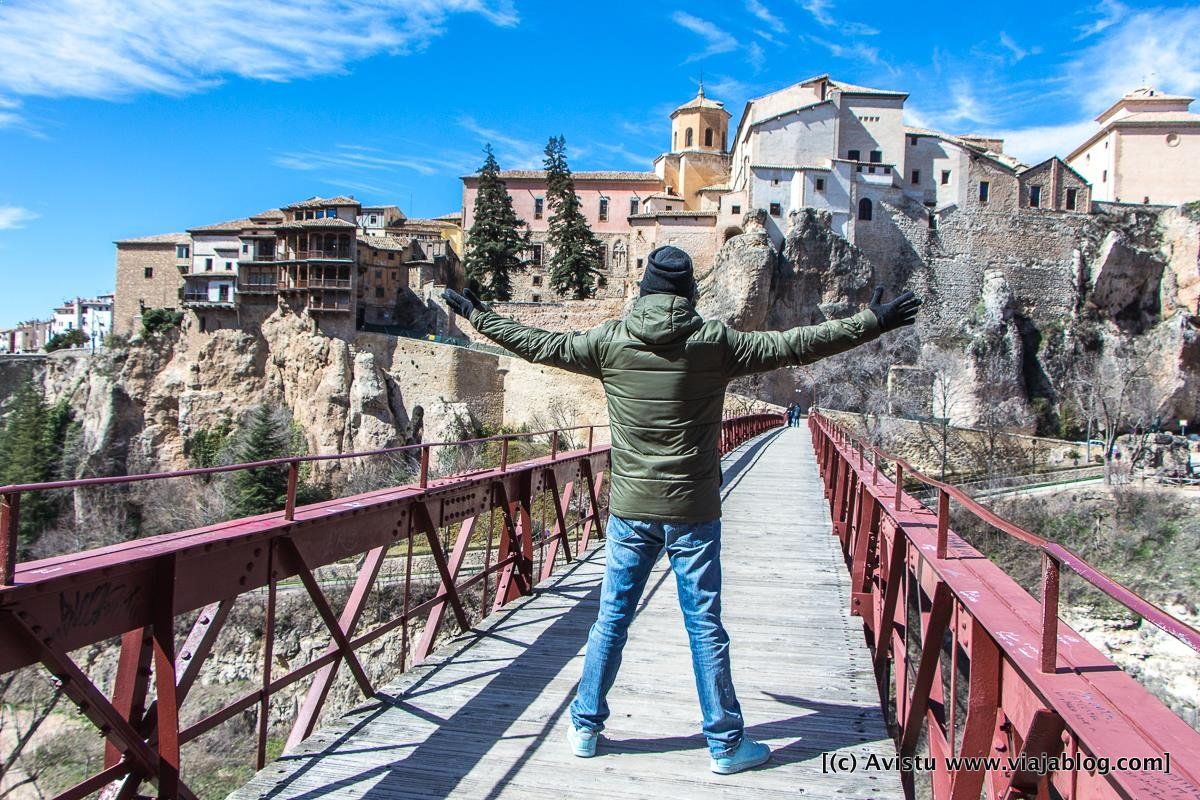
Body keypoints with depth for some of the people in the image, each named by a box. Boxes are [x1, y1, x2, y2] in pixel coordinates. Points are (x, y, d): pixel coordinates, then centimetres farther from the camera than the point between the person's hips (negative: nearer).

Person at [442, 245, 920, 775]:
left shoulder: (609, 341, -2)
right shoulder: (715, 341, -7)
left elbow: (539, 345, 8)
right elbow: (795, 345, -4)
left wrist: (477, 316, 23)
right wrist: (873, 322, 6)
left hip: (629, 510, 2)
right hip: (693, 512, -2)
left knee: (611, 620, 14)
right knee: (705, 627, 7)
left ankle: (585, 727, 26)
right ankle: (725, 743, 20)